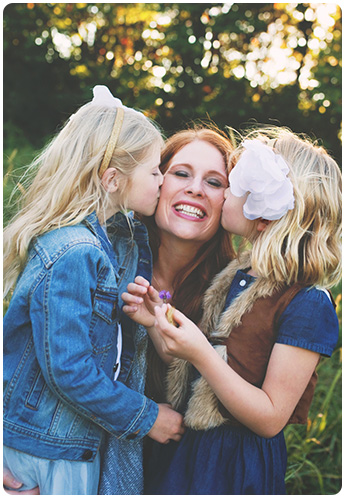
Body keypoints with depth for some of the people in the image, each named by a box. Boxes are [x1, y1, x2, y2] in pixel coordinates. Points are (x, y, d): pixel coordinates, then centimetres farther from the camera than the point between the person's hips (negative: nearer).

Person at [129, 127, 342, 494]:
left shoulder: (308, 305, -21)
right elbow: (190, 374, 5)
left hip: (238, 470, -6)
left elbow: (270, 419, -20)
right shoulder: (236, 276, 2)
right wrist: (155, 322, -10)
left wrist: (201, 354, -29)